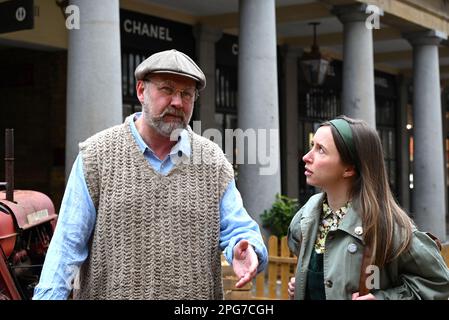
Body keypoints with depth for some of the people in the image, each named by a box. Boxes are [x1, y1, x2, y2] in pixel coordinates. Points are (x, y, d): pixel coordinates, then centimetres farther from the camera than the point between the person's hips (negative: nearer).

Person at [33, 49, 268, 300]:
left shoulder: (213, 162, 1)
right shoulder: (97, 155, -5)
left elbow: (237, 228, 0)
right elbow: (69, 242, -7)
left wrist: (244, 248, -23)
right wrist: (49, 294, -17)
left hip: (197, 293, 2)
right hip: (109, 291, -2)